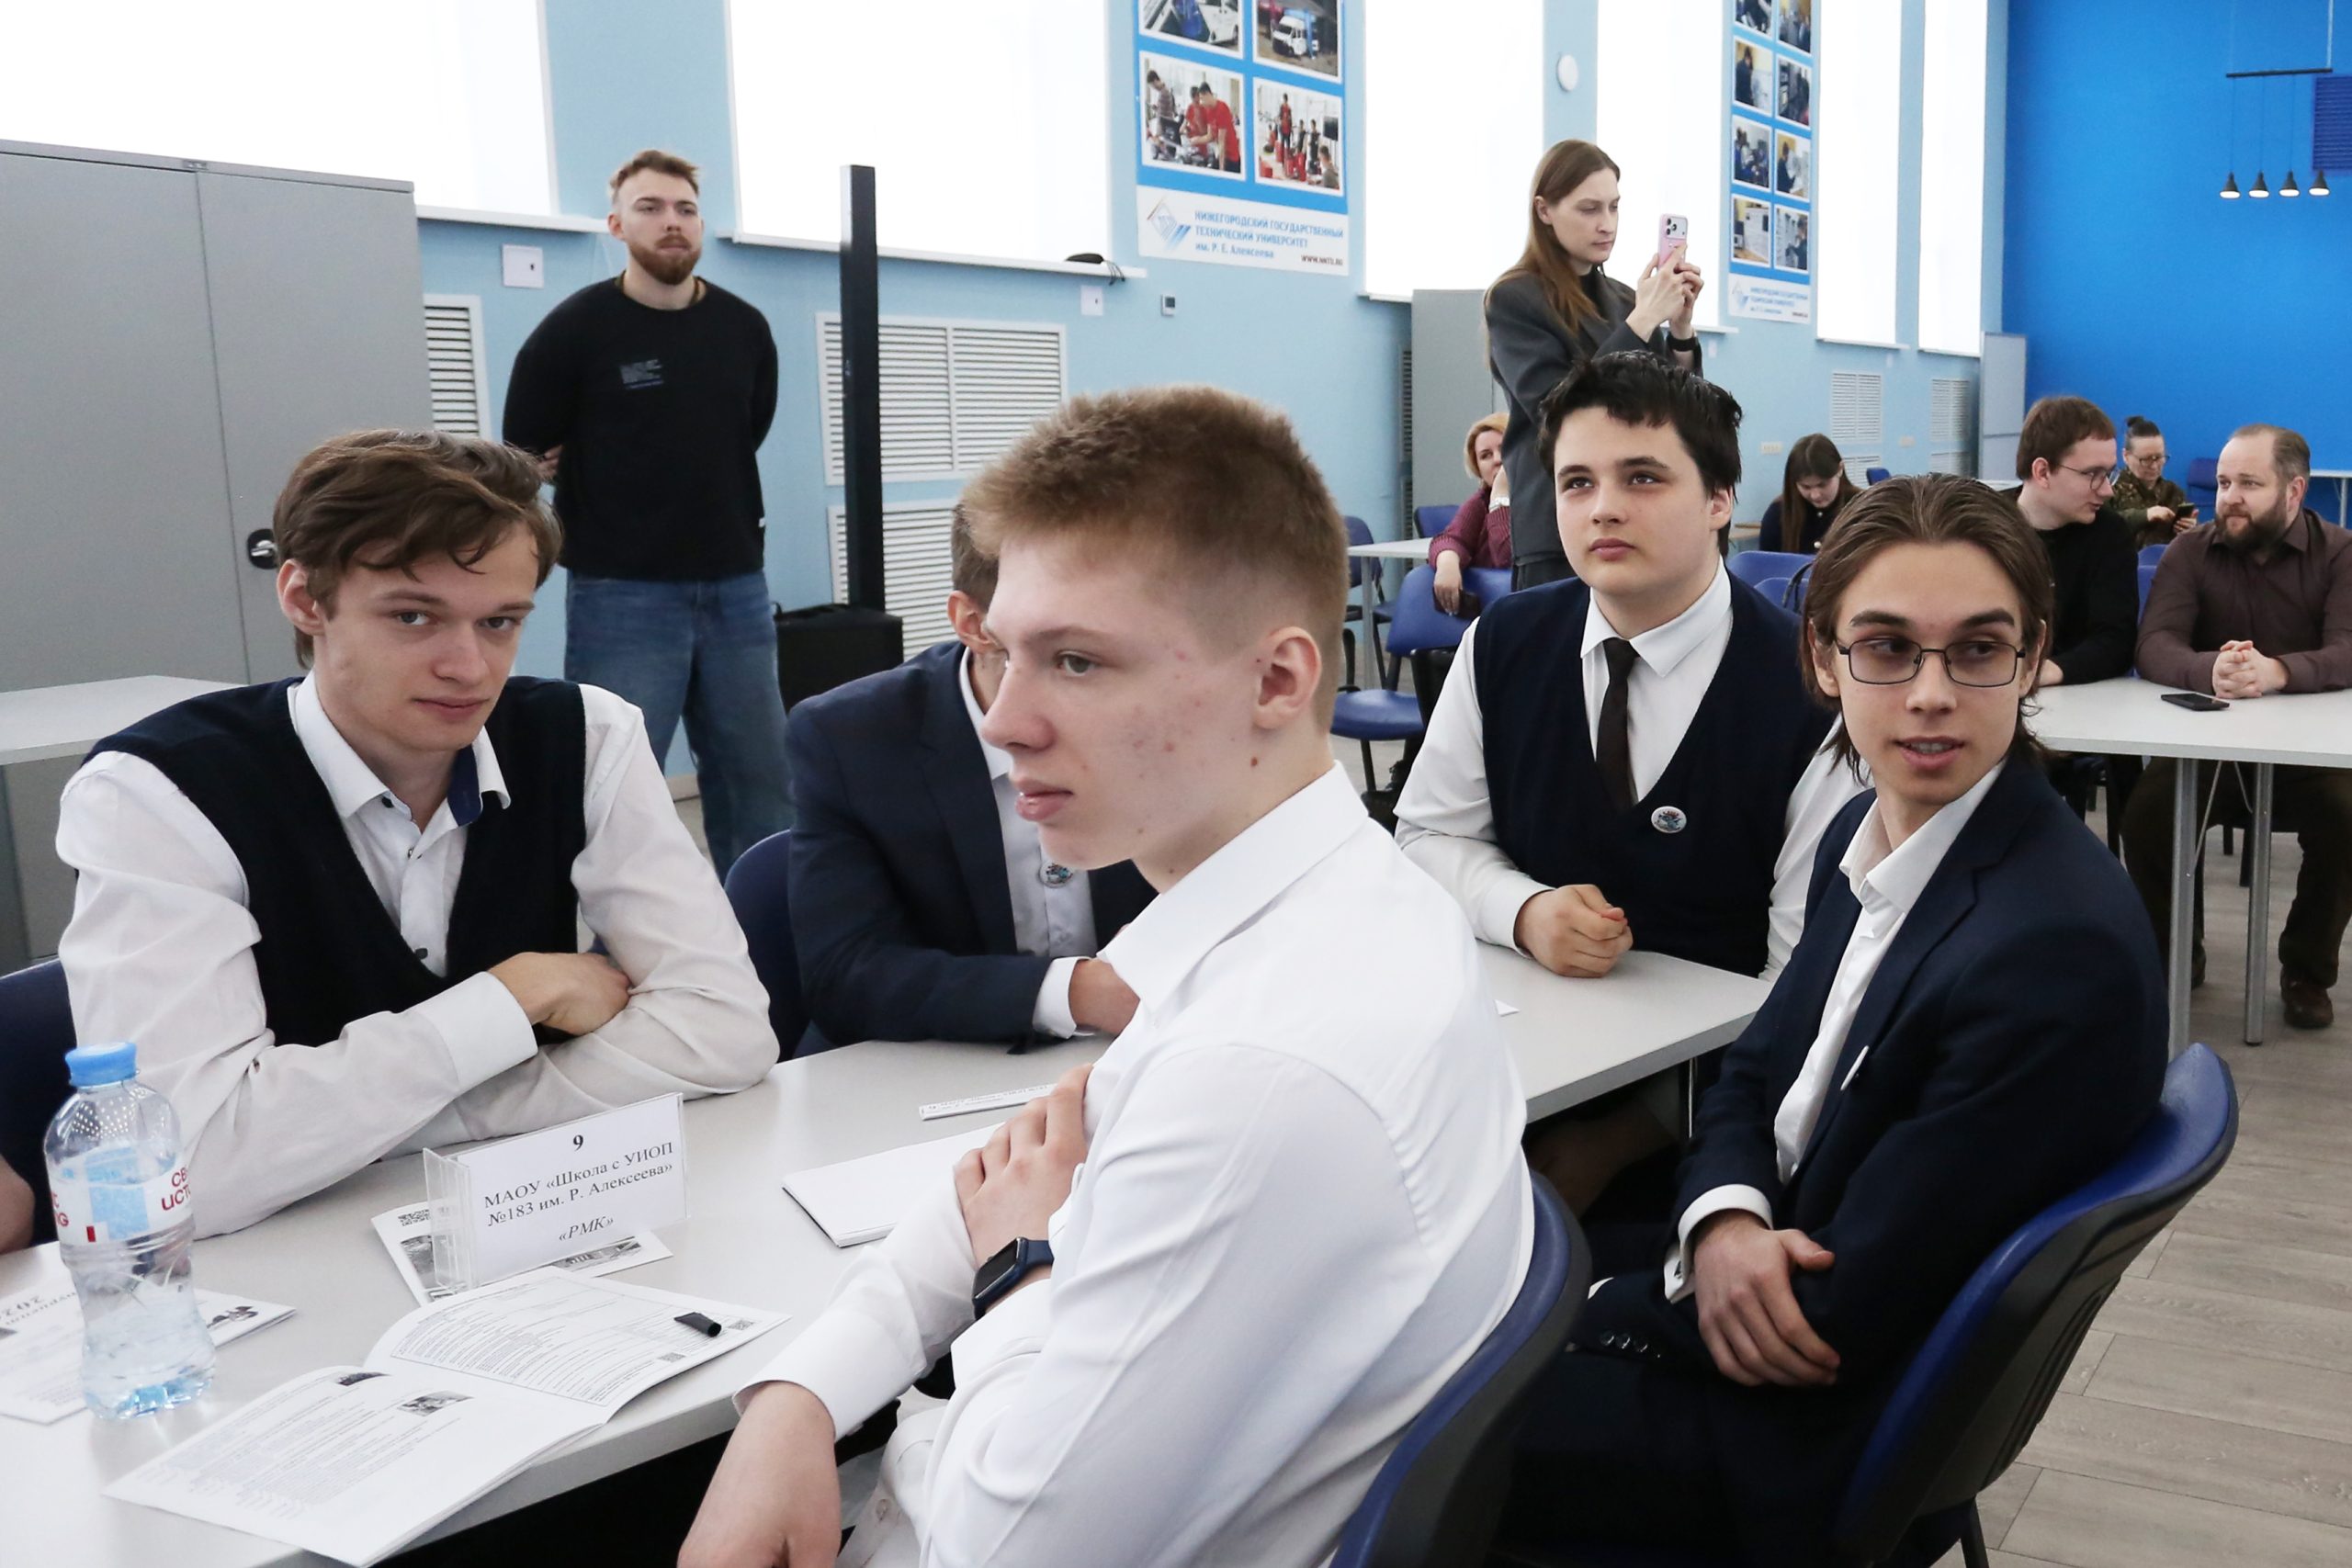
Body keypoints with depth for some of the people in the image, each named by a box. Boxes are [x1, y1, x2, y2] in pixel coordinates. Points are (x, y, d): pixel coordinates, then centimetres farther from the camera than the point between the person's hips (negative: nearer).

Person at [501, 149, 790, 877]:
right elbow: (522, 459, 1)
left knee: (761, 780, 9)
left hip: (736, 587, 4)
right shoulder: (574, 330, -6)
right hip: (621, 597, -4)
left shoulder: (745, 329, 4)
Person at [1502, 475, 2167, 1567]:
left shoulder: (2060, 952, -28)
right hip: (1765, 1293, 7)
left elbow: (1840, 1320, -24)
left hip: (1811, 1437, -7)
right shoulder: (1870, 833, -1)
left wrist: (1588, 1304, -12)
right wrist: (1725, 1222, -15)